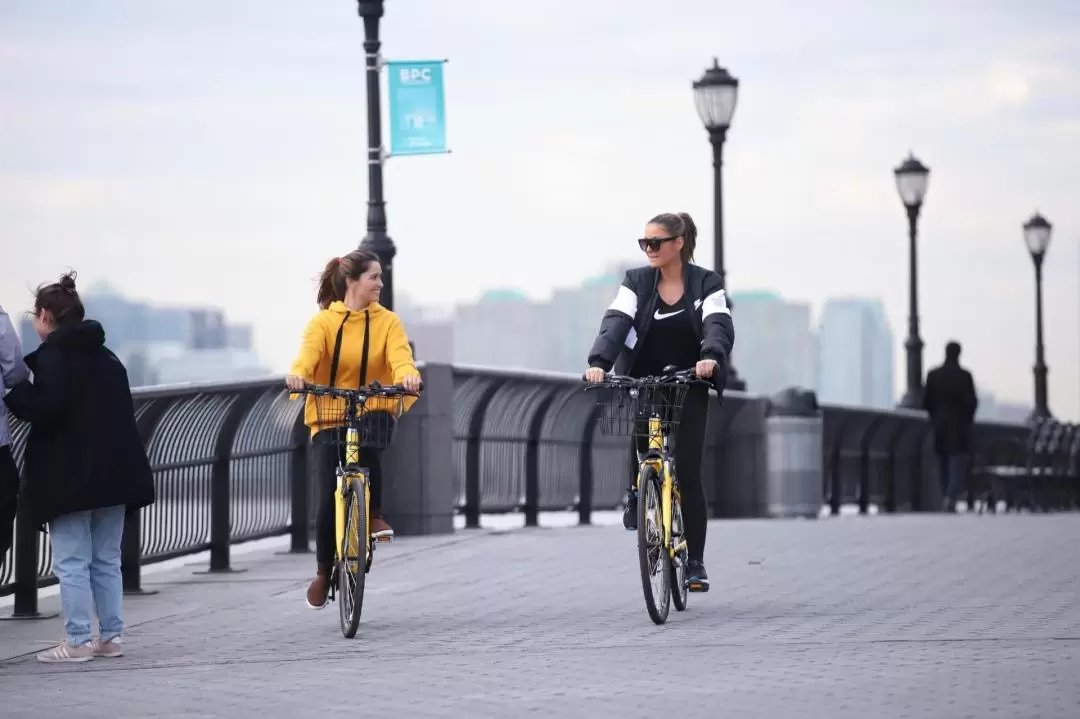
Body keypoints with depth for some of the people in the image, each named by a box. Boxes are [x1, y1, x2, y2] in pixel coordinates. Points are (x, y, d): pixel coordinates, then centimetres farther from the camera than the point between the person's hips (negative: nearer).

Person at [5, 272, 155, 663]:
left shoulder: (52, 355, -11)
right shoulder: (105, 356, 14)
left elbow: (43, 408, -21)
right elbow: (124, 413, 15)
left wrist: (14, 393, -5)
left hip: (71, 477, -8)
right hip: (113, 471, 8)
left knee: (71, 561, -3)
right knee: (107, 560, 13)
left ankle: (78, 641, -4)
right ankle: (111, 636, 15)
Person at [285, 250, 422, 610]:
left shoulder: (387, 321, 2)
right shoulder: (324, 321, -3)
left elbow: (400, 357, -14)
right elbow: (309, 353, -21)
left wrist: (408, 375, -38)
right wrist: (298, 374, -44)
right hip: (328, 420, -1)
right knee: (330, 497, -12)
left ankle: (375, 514, -19)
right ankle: (323, 570, 12)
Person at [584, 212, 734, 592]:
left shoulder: (706, 283, -4)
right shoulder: (636, 282, 0)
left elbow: (719, 325, -19)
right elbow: (615, 323, -14)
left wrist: (711, 358, -41)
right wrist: (598, 362, -33)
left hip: (688, 387, -1)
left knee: (688, 473, -6)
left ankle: (694, 561, 2)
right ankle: (636, 492, 5)